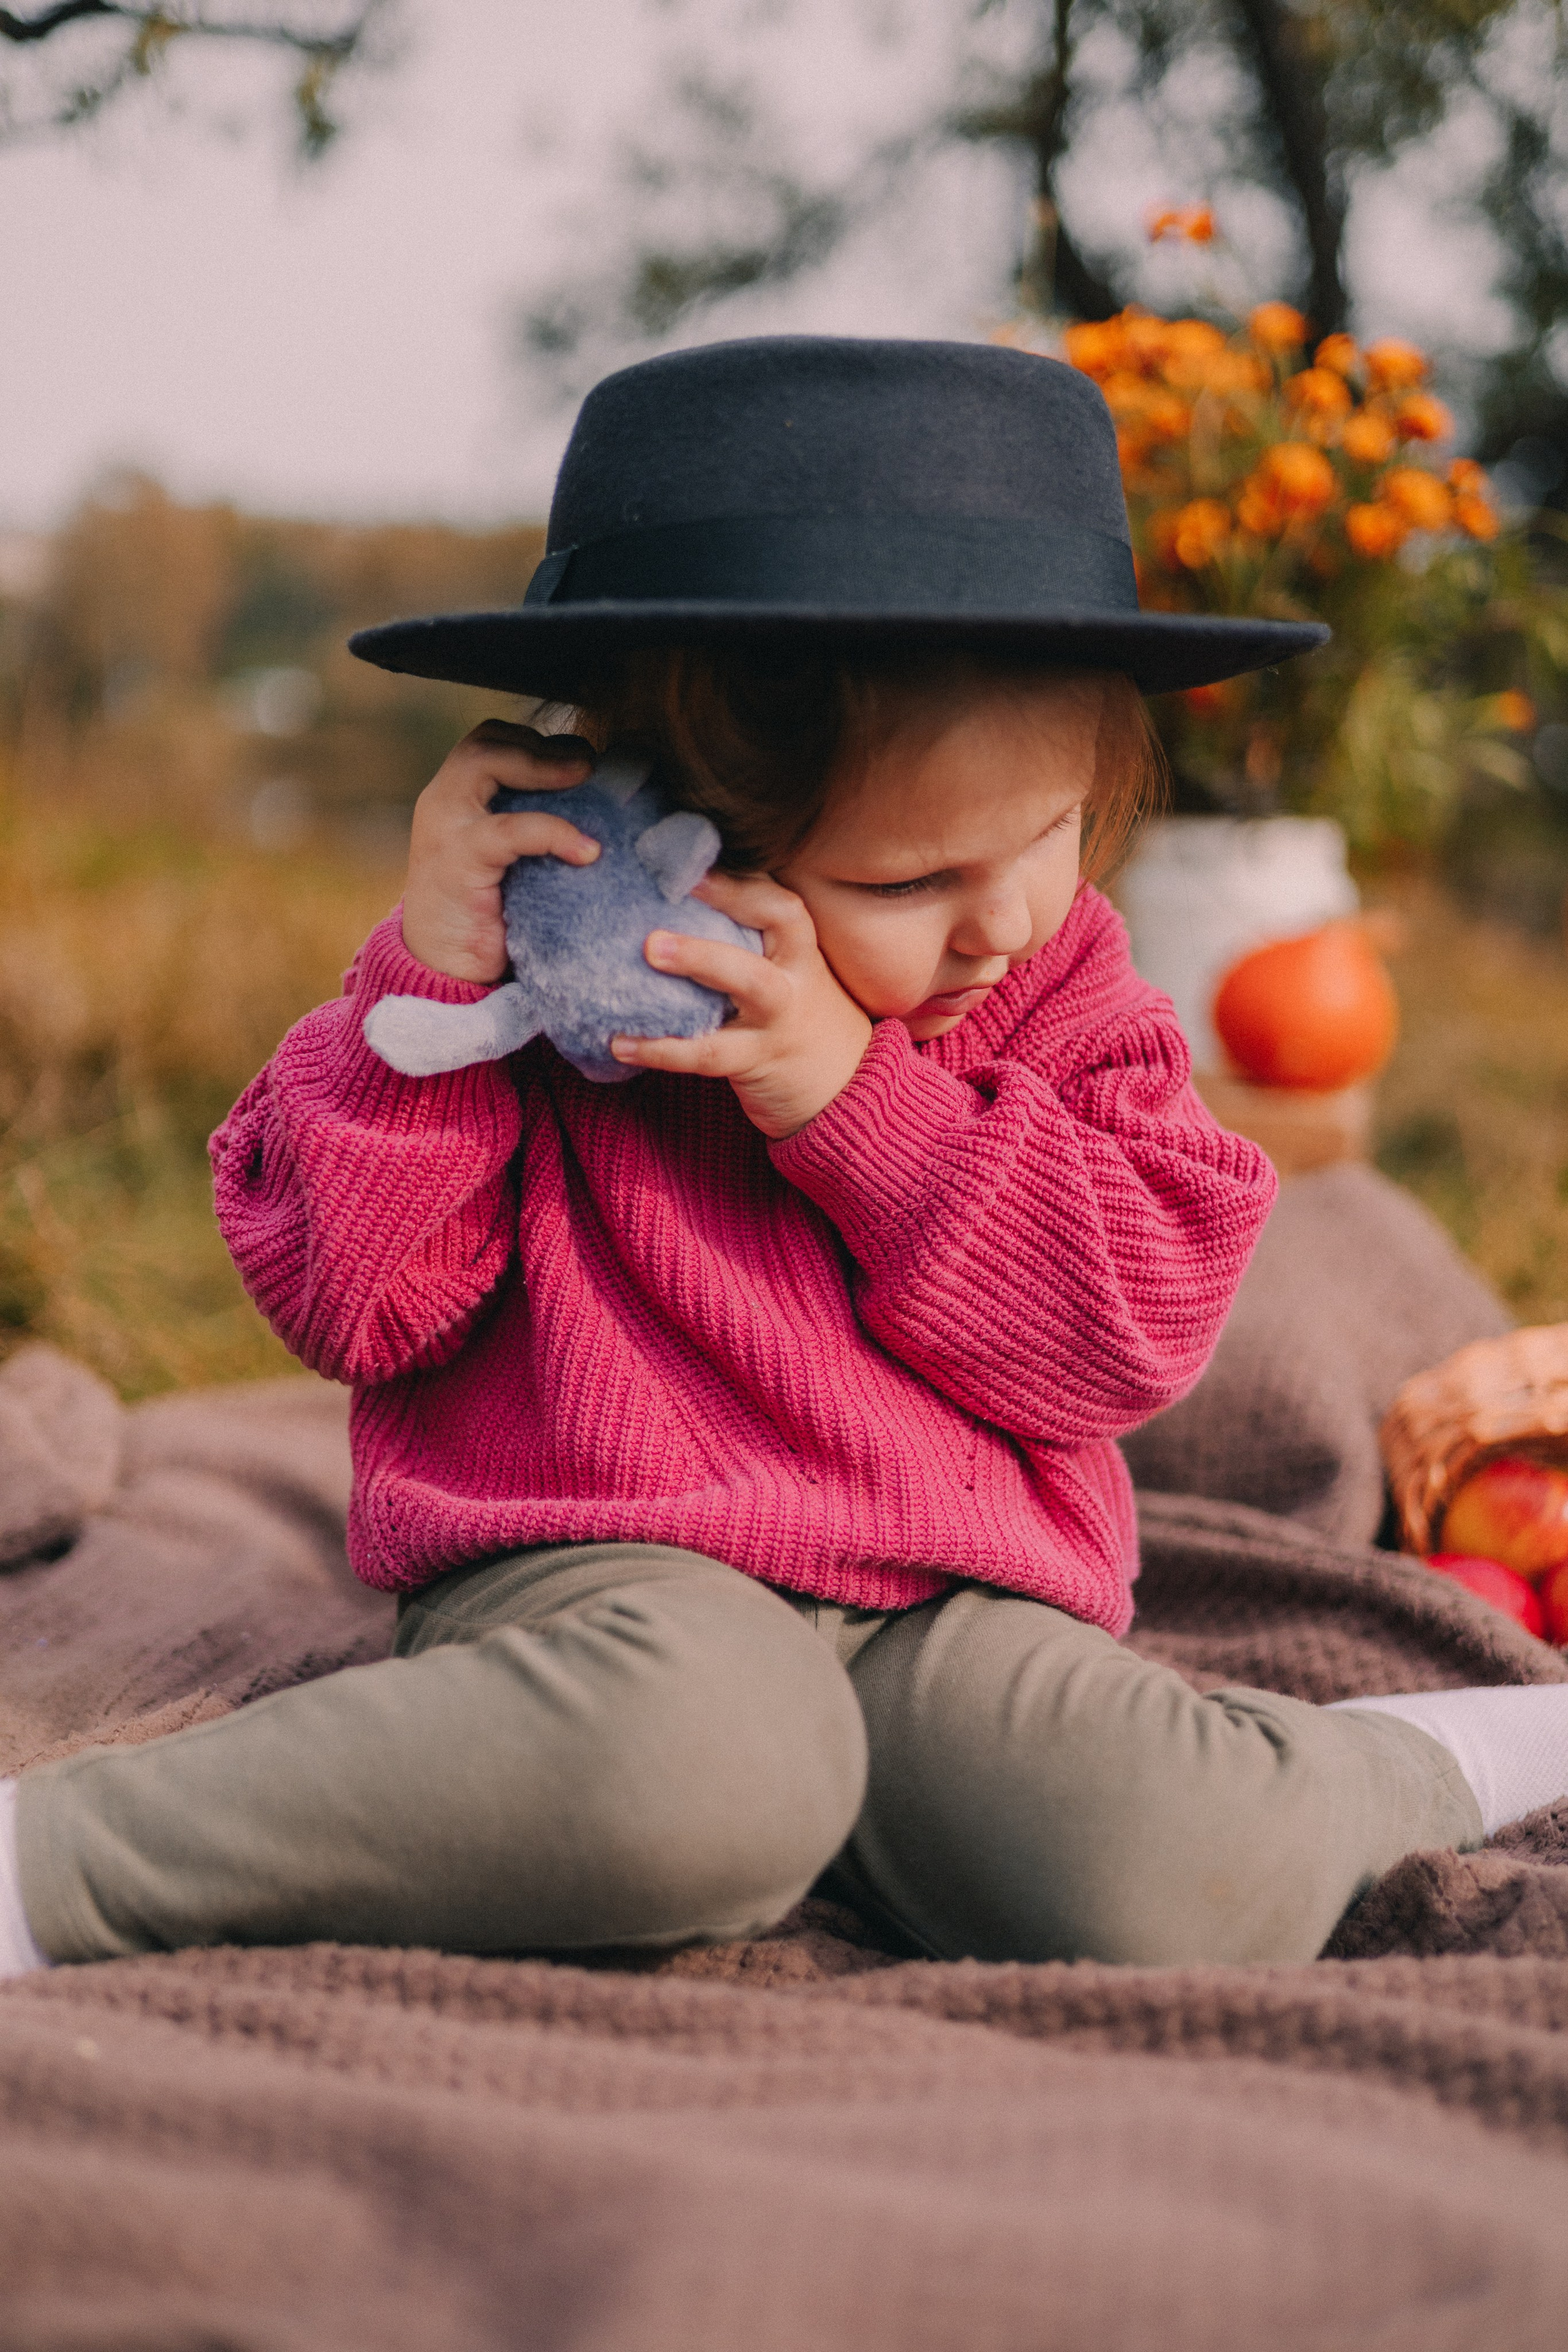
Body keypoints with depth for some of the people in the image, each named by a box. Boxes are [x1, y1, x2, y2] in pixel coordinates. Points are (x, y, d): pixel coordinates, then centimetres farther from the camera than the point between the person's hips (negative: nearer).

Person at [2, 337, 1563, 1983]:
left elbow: (1131, 1326, -5)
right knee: (698, 1754, -39)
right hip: (597, 1585, -2)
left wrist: (851, 1096, -16)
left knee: (1193, 1895, -25)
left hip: (945, 1614, 3)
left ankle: (1405, 1766, 10)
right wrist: (428, 975, -16)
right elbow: (345, 1299, -3)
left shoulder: (1062, 992, 6)